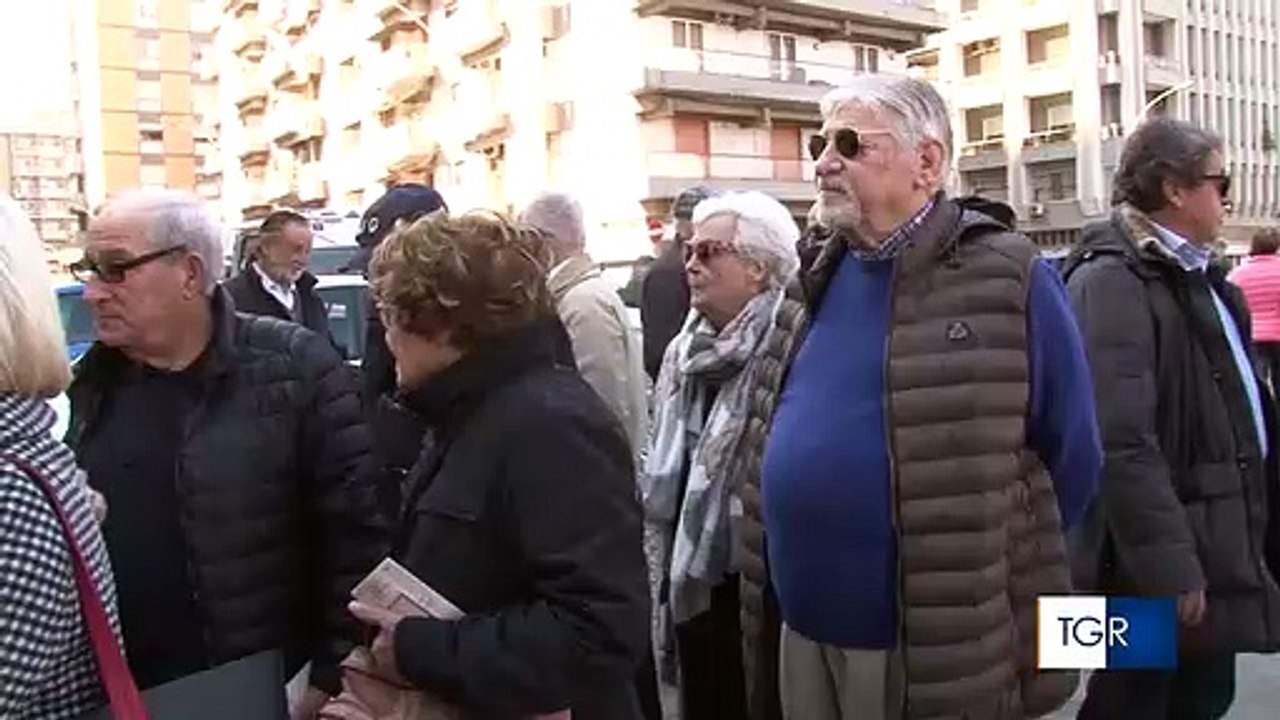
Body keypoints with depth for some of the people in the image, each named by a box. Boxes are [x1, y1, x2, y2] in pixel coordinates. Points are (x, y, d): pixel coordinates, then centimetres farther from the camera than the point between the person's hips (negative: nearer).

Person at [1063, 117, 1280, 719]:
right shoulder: (1112, 283, -19)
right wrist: (1167, 566, -26)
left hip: (1214, 545, 10)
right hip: (1158, 566, -10)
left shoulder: (1196, 277, 15)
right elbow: (1122, 443, -27)